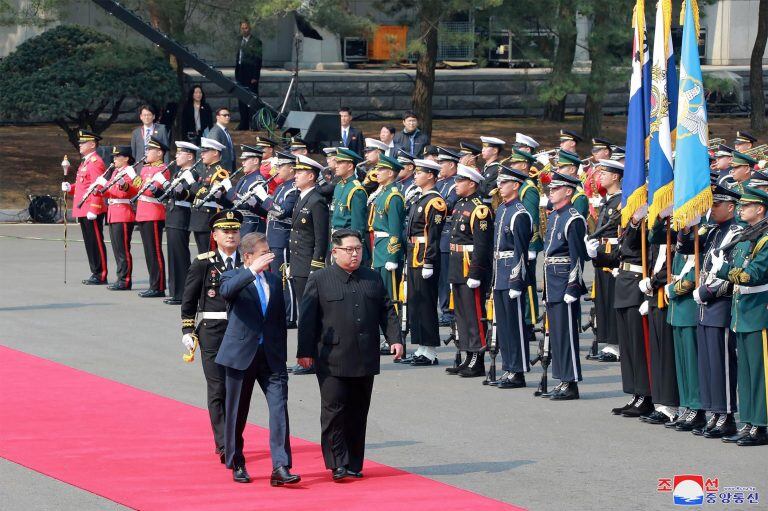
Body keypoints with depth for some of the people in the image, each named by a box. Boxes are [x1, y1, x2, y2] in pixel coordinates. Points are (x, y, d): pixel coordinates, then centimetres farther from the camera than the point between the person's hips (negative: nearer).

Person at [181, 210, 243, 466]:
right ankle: (223, 445, -6)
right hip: (212, 331, -3)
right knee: (217, 388, -5)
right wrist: (188, 331, -2)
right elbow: (188, 300, 4)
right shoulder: (203, 263, 0)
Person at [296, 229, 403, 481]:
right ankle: (338, 463, -2)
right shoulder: (319, 279, 2)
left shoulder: (373, 279, 15)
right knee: (334, 410, -7)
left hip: (365, 361, 4)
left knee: (358, 413, 7)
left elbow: (386, 311, 15)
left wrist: (395, 339, 0)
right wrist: (305, 351, -6)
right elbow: (307, 317, -1)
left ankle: (354, 465, 14)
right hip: (332, 360, -4)